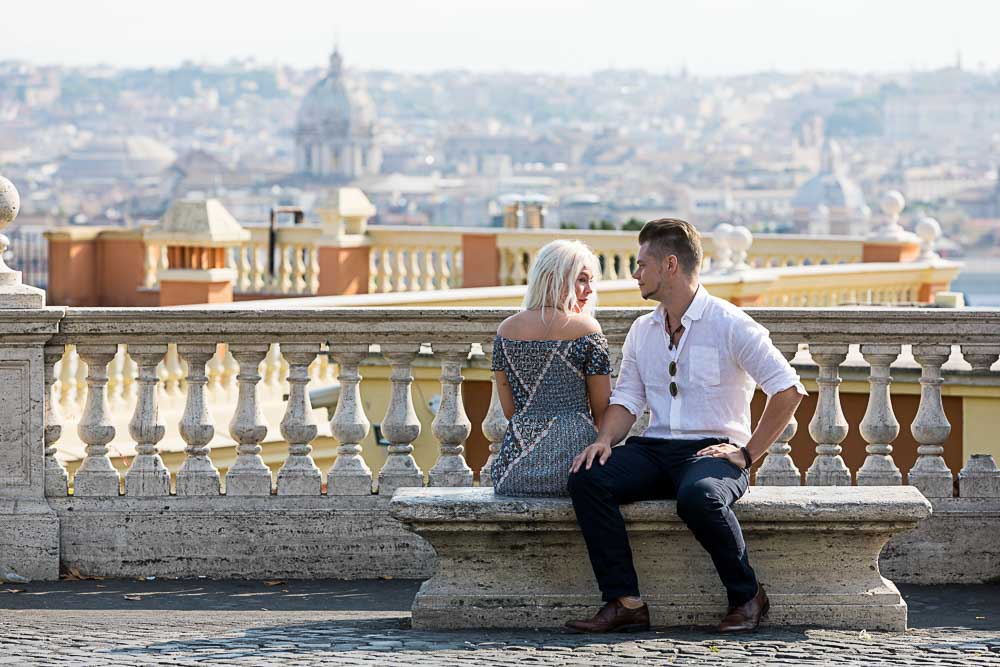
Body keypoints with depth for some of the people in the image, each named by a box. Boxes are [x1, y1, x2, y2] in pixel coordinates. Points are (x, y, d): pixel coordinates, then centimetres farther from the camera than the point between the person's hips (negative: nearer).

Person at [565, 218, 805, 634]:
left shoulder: (730, 325, -4)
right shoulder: (642, 331, 16)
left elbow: (788, 390, -7)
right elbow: (627, 398, 14)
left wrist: (748, 453, -11)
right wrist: (605, 439, -8)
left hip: (714, 451, -6)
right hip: (656, 451, 6)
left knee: (698, 495, -40)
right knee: (586, 477, -23)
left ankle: (746, 596, -16)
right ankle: (624, 602, -24)